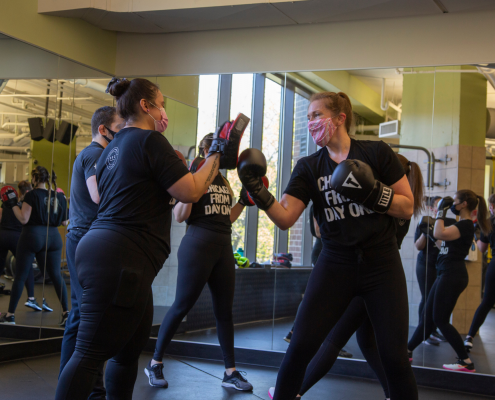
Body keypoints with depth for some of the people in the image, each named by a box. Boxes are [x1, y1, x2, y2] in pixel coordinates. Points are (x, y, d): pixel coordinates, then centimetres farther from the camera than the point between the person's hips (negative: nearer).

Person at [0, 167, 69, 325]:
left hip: (32, 236, -4)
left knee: (20, 276, 4)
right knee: (56, 275, 8)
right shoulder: (60, 196, 6)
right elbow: (64, 222, 10)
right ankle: (66, 312, -1)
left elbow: (24, 219, -13)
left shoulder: (32, 195, -9)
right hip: (53, 237, 4)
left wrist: (14, 205, -2)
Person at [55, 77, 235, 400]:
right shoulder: (150, 140, -7)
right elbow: (191, 192, -10)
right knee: (91, 355, -8)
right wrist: (217, 152, 1)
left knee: (132, 346, 17)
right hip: (120, 260, -10)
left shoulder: (113, 147, 20)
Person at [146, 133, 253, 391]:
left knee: (224, 310, 7)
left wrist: (244, 200, 11)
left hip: (224, 247, 7)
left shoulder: (224, 181, 15)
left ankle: (230, 372, 12)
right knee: (181, 306, -1)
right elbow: (179, 217, -11)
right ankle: (155, 363, 13)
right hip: (198, 245, -7)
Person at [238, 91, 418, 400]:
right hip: (335, 264, 2)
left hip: (382, 264, -1)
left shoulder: (377, 153, -3)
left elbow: (407, 208, -2)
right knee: (300, 347, -6)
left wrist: (374, 192, -17)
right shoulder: (309, 167, 4)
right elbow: (285, 218, -5)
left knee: (394, 357, -3)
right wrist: (257, 190, -19)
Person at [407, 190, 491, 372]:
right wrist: (442, 213, 18)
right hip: (446, 275, 10)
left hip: (452, 276, -10)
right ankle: (408, 350, 22)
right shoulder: (461, 224, 16)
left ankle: (466, 362, -4)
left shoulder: (466, 224, -15)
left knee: (440, 319, -6)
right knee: (427, 316, 14)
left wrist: (441, 211, -16)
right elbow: (440, 235, 21)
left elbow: (438, 234, -28)